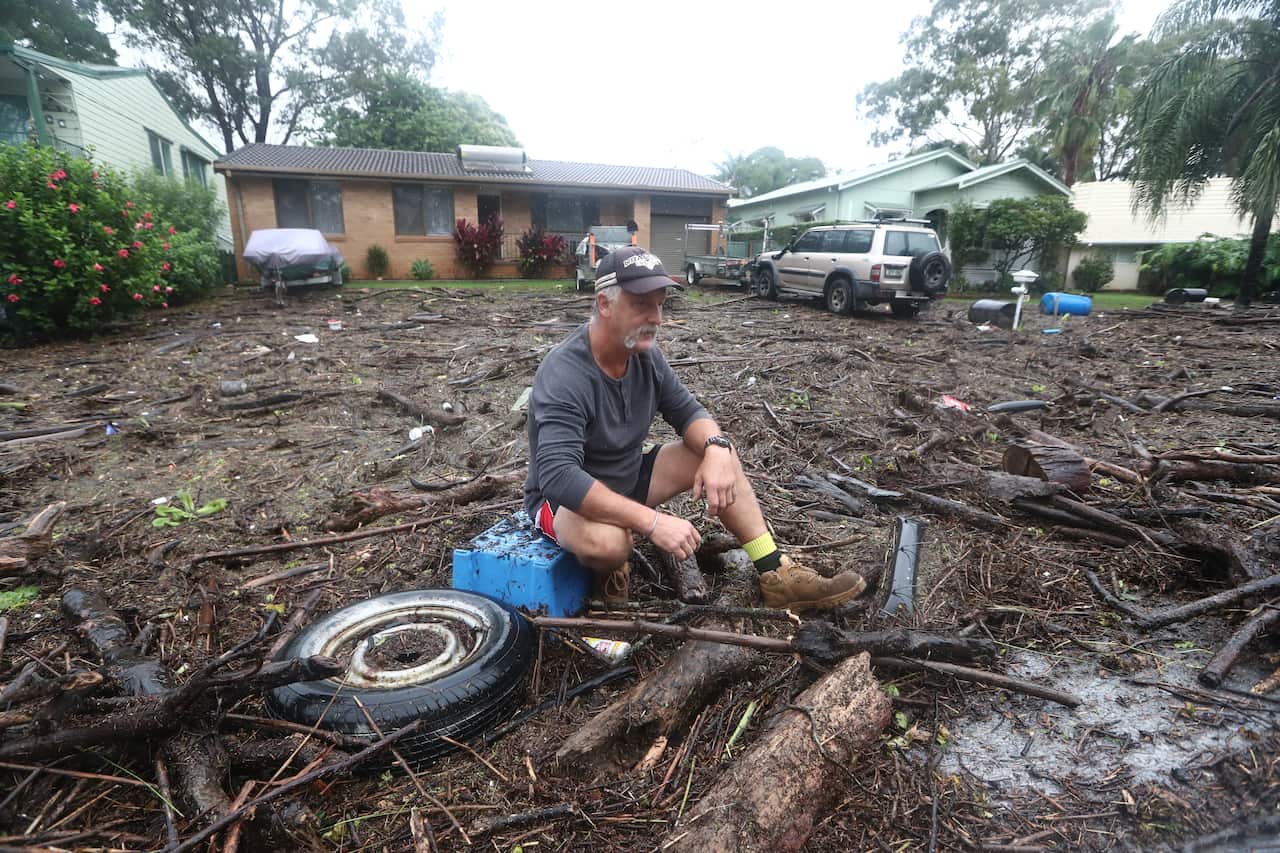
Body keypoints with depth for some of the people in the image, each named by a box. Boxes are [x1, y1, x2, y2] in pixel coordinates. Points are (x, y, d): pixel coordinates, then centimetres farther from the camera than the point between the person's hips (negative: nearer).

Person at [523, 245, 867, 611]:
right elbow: (558, 475, -39)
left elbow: (688, 411, 0)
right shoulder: (564, 374, -29)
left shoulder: (645, 354, -6)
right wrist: (652, 520, -43)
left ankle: (777, 577, -4)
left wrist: (716, 446, -25)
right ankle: (610, 574, -3)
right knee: (607, 541, -40)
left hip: (629, 477, 7)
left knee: (720, 455, -6)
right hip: (569, 498, -7)